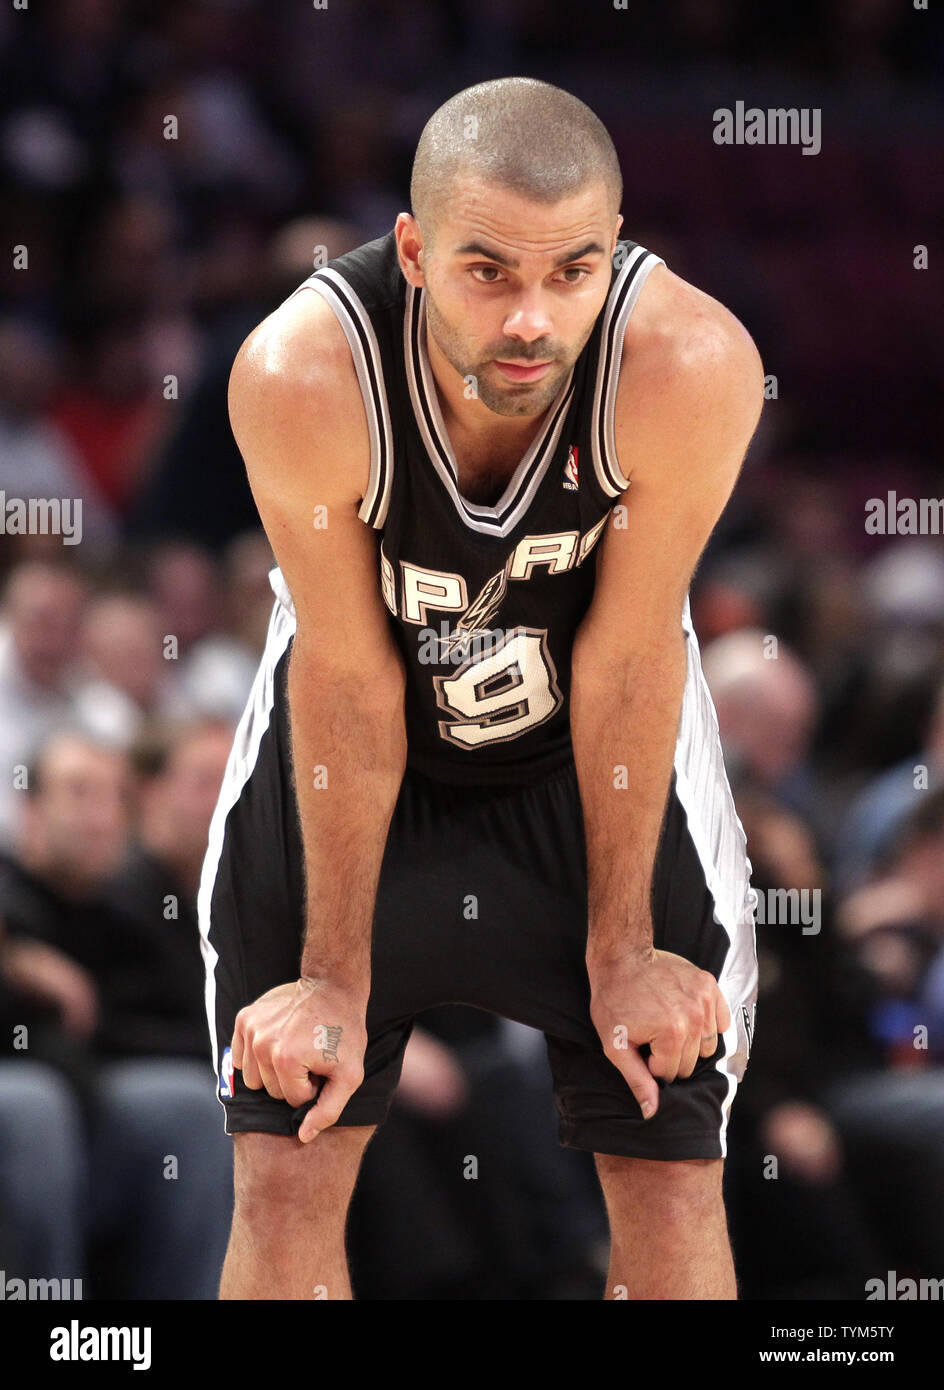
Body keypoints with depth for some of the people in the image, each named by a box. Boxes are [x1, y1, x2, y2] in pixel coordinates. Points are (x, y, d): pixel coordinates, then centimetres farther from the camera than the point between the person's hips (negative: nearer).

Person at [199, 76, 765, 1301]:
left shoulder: (692, 364, -33)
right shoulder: (301, 373, -33)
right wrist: (337, 977, -13)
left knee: (673, 1186, -2)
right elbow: (349, 681, -22)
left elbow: (626, 661, -20)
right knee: (283, 1178, -3)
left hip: (598, 753, 0)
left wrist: (621, 947, -10)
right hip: (359, 757, 0)